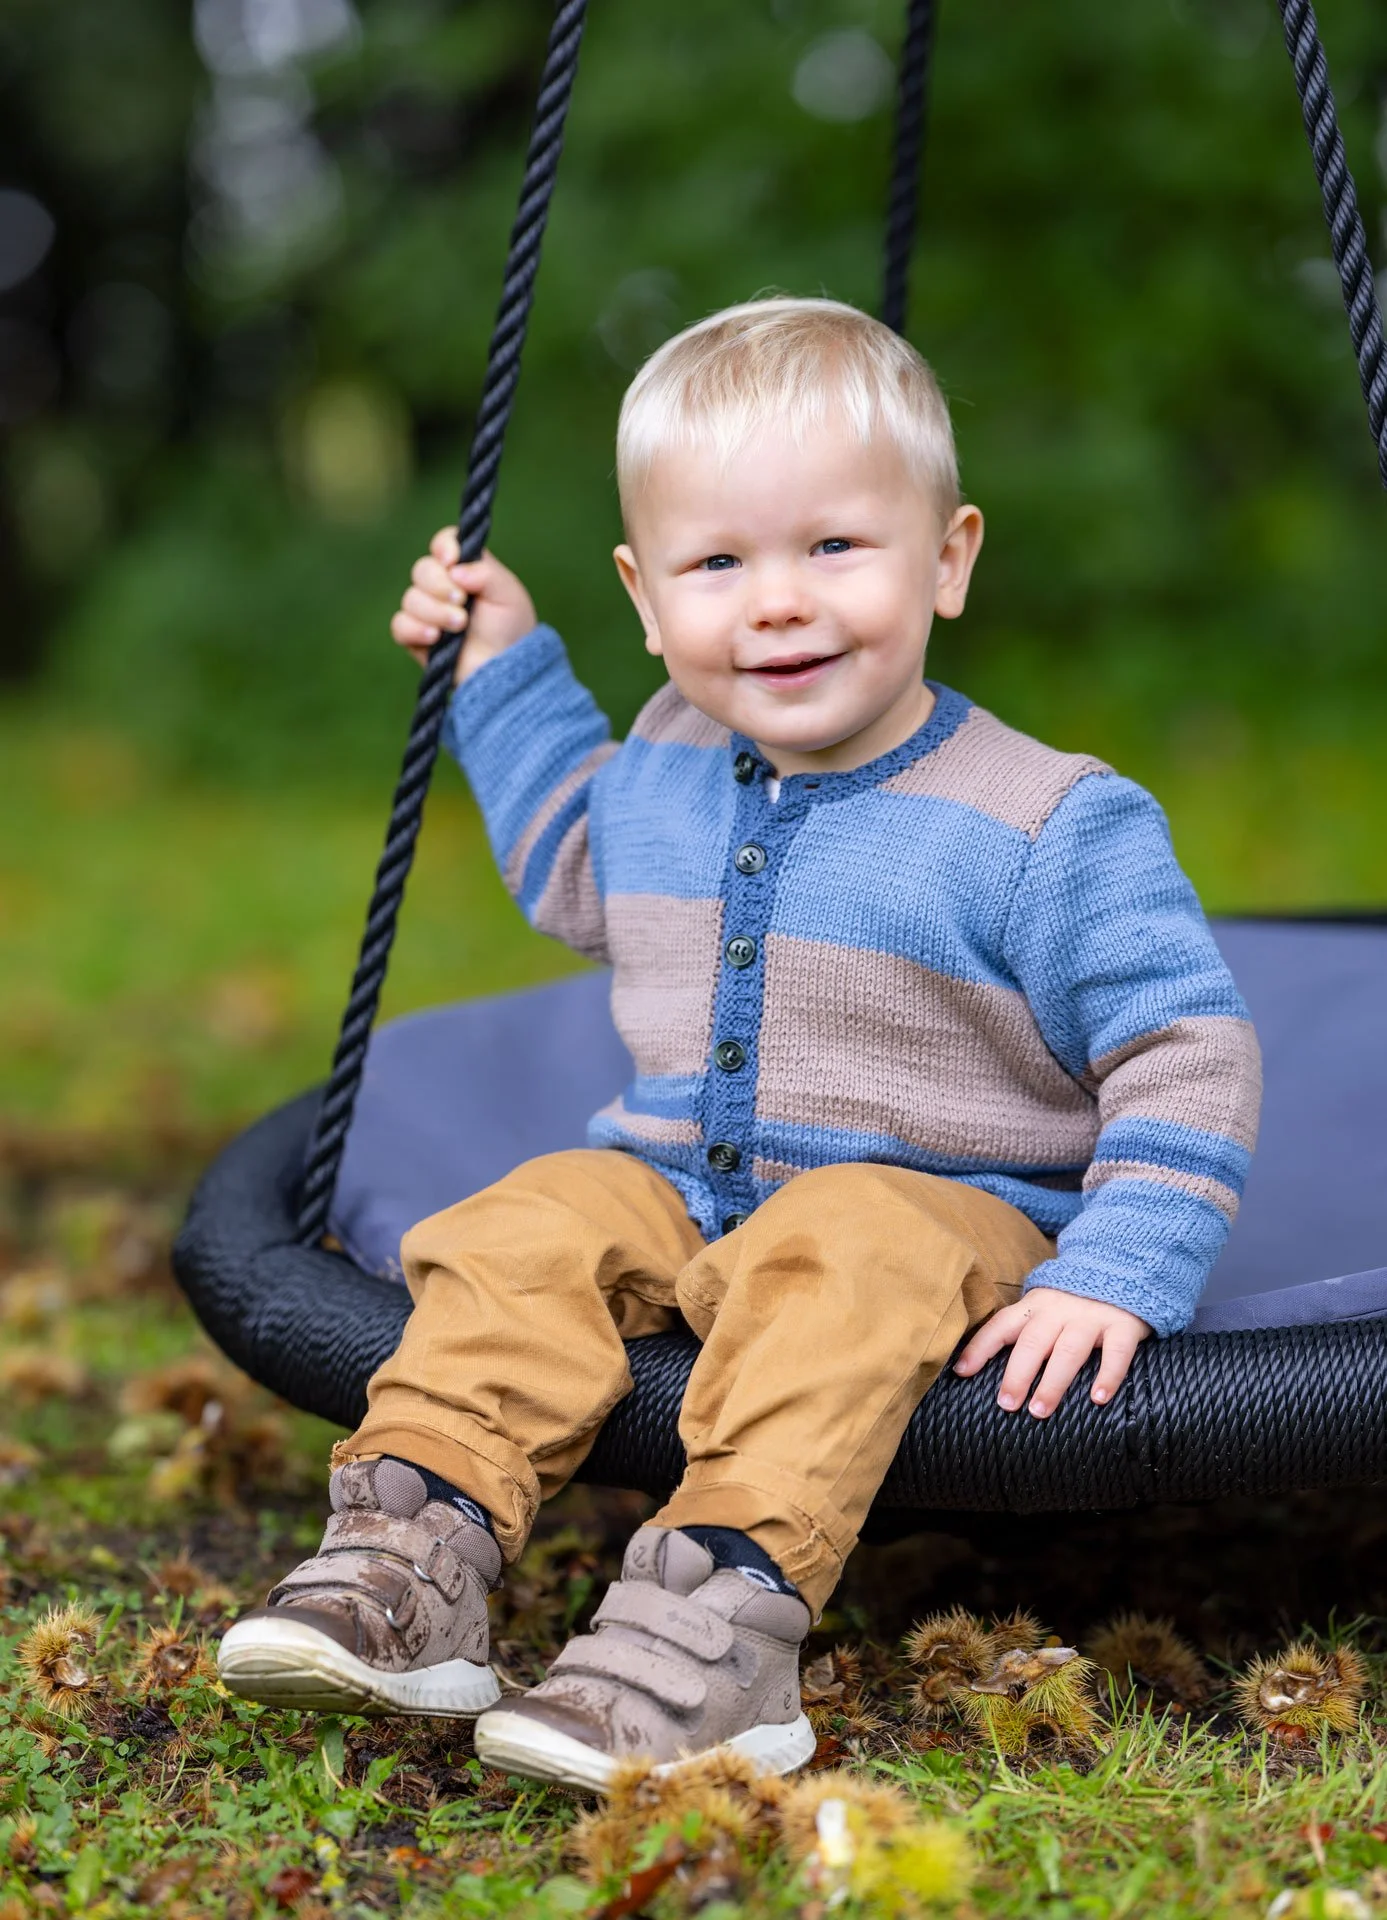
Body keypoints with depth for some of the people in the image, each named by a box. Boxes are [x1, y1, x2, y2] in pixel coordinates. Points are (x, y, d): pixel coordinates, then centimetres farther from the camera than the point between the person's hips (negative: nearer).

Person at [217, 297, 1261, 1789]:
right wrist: (506, 664, 22)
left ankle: (725, 1611, -47)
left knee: (829, 1261, -36)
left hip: (936, 1209, -5)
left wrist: (1114, 1275, -24)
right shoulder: (664, 760, 6)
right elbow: (577, 878, 29)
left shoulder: (1045, 826, -13)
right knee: (533, 1222, -20)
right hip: (677, 1191, 6)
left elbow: (1187, 1056, -12)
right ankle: (416, 1546, -26)